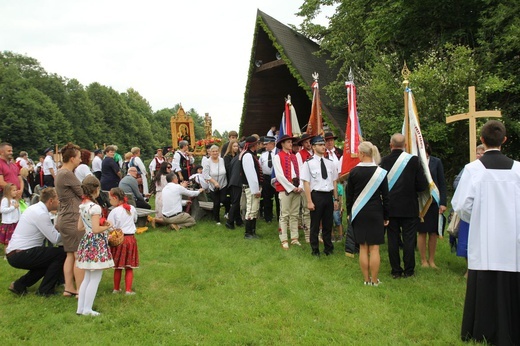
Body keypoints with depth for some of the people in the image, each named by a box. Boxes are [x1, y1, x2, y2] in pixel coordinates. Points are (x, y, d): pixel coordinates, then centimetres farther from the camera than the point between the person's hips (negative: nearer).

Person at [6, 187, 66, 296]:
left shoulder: (35, 208, 12)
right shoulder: (41, 214, -18)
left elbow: (49, 233, 16)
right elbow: (55, 239, -15)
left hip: (13, 253, 10)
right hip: (20, 255, -10)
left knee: (49, 259, 23)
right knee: (61, 253, -10)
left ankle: (19, 285, 18)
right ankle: (45, 290, 0)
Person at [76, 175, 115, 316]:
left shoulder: (82, 206, 8)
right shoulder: (95, 207, -18)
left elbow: (80, 227, 14)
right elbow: (96, 229, -23)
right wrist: (107, 226, -5)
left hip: (86, 243, 9)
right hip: (97, 245, -9)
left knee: (87, 278, 16)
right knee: (95, 279, 0)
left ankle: (80, 308, 19)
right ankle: (87, 309, 3)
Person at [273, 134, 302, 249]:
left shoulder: (294, 157, 14)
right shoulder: (277, 157, -4)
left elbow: (299, 173, 10)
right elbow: (280, 175, -11)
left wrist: (300, 186, -5)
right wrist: (291, 187, -12)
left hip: (296, 189, 6)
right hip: (285, 189, -6)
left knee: (295, 215, 8)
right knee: (284, 215, -3)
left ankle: (294, 238, 14)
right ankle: (284, 240, 2)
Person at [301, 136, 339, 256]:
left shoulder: (330, 163, 8)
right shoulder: (309, 163, -8)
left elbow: (334, 182, 12)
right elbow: (306, 183, -10)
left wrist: (336, 199, 10)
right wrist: (309, 201, -14)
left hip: (329, 195, 5)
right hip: (316, 195, -4)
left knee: (328, 224, 15)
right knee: (315, 225, 7)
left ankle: (328, 248, 30)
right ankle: (315, 250, 20)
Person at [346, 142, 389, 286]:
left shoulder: (354, 171, -5)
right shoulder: (380, 172, -6)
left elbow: (349, 194, 2)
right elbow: (385, 196, -2)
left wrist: (349, 212, 14)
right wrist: (386, 216, 6)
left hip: (358, 213, 1)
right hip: (375, 213, -1)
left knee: (363, 247, 8)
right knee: (374, 248, 3)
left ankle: (366, 279, 13)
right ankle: (374, 280, 7)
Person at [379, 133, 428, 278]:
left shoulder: (384, 161, -7)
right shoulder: (413, 160, -10)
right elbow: (422, 185, -8)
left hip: (390, 207, 1)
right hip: (409, 207, -1)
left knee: (393, 239, 8)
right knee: (409, 239, 7)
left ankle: (396, 271, 14)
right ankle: (409, 270, 13)